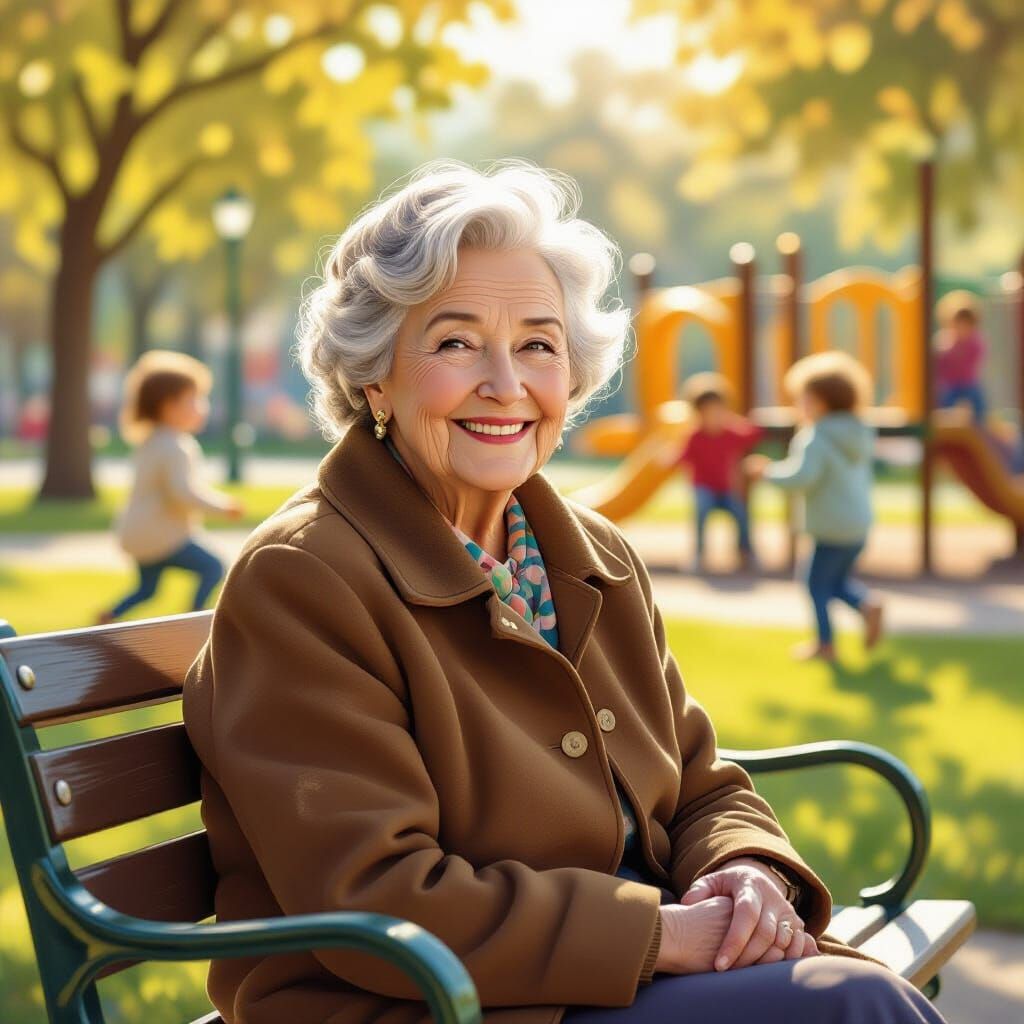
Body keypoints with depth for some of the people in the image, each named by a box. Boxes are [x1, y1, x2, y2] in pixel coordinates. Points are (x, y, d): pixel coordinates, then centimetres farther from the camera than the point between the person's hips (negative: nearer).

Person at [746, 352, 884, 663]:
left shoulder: (815, 439, -17)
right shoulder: (857, 435, 9)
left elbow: (801, 477, -28)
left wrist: (769, 471, -12)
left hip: (832, 530, -8)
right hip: (859, 525, 8)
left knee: (818, 582, 7)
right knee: (840, 580, 22)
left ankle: (825, 643, 12)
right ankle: (867, 605, -2)